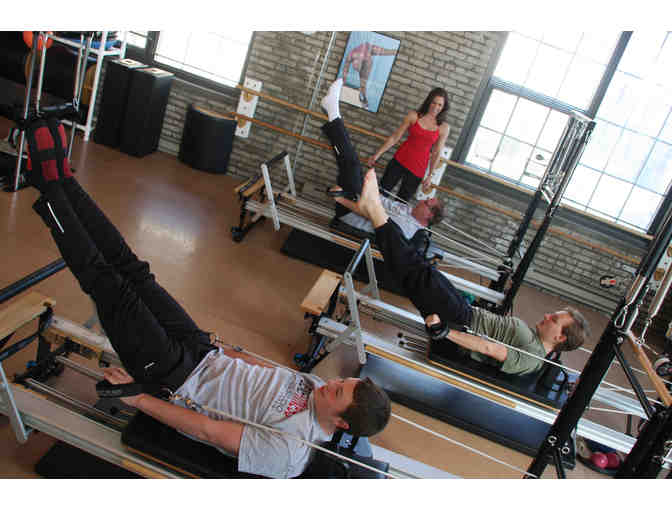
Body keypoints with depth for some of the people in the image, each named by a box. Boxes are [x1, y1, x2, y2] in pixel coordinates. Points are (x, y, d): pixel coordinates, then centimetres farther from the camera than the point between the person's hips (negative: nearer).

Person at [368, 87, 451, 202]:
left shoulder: (444, 128, -3)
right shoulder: (413, 116, -3)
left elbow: (437, 153, 1)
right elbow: (394, 137, 0)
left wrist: (430, 176, -1)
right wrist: (377, 155, -3)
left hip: (417, 170, -1)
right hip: (400, 160, 1)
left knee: (401, 201, 6)